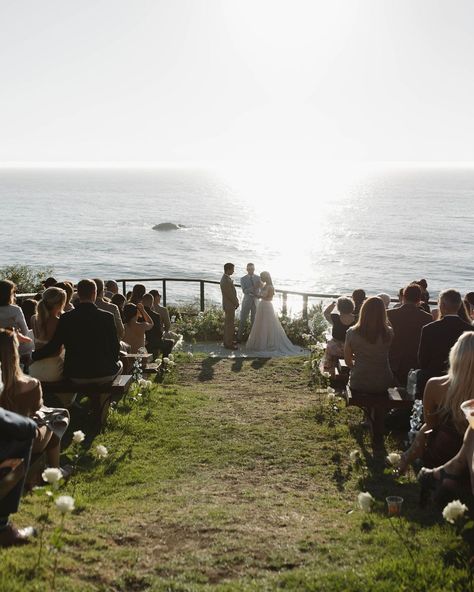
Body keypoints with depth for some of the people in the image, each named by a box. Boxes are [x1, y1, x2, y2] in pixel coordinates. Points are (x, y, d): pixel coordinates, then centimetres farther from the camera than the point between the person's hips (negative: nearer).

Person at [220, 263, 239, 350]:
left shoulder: (226, 278, 9)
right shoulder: (226, 281, -23)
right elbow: (230, 295, -22)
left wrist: (236, 302, 11)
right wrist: (236, 303, -10)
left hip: (229, 305, 10)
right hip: (229, 305, -10)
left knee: (228, 324, 18)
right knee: (230, 324, -4)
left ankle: (228, 341, 29)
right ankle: (228, 344, 2)